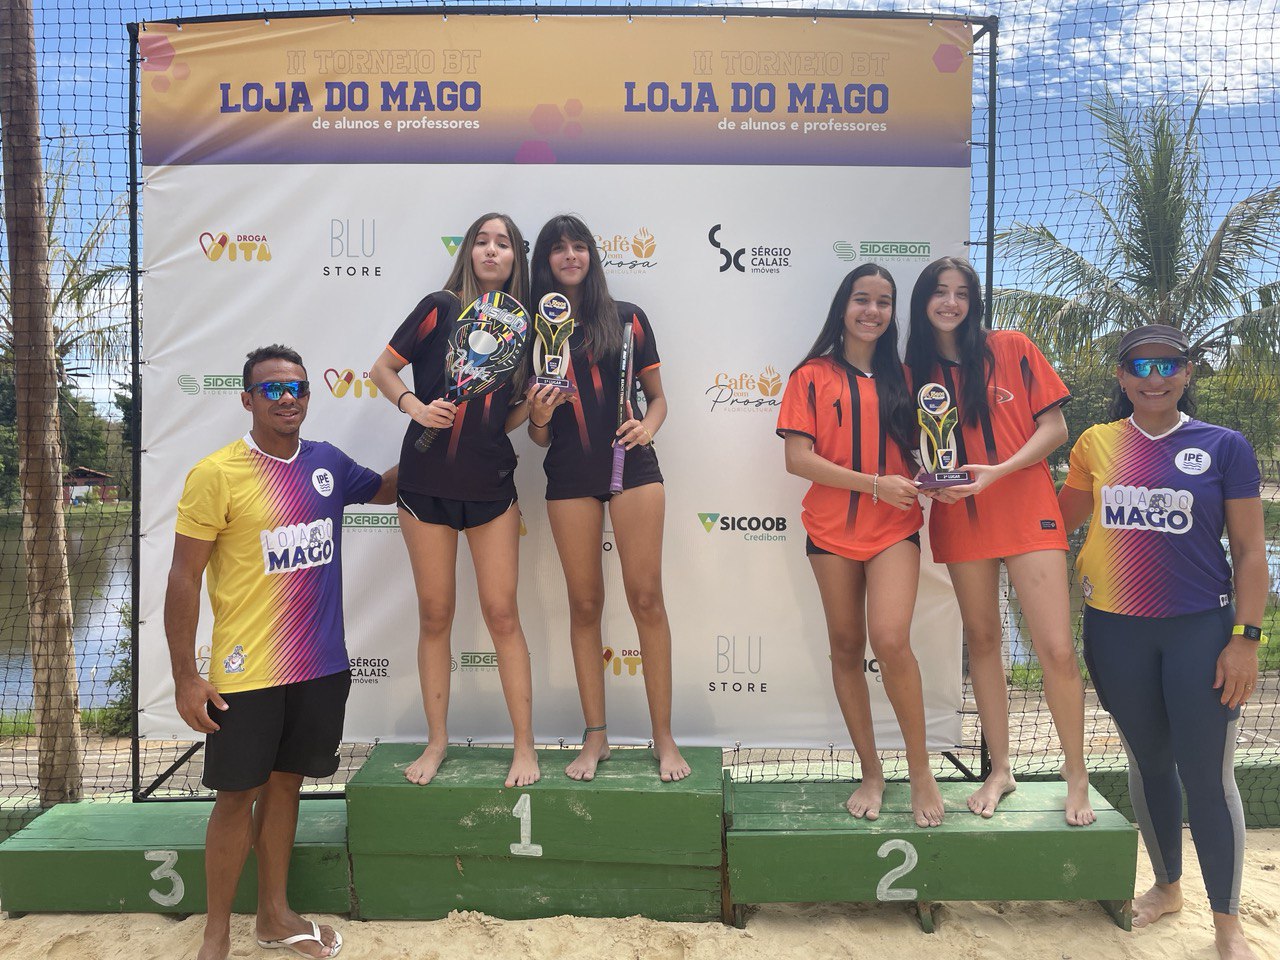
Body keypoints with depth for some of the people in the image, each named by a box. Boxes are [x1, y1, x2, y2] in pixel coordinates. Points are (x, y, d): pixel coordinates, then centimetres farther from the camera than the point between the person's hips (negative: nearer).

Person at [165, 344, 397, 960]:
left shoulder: (327, 463, 4)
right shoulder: (216, 475, -12)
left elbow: (384, 488, 25)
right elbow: (184, 578, -9)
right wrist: (185, 677, -10)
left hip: (321, 665, 5)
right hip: (247, 671, -5)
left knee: (285, 782, 17)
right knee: (237, 793, 7)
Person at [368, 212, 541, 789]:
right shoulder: (441, 308, -4)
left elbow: (507, 420, 10)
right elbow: (382, 369, 0)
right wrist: (415, 406, -16)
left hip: (491, 485, 2)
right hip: (428, 481, -1)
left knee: (502, 613, 2)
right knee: (435, 614, 7)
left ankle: (524, 746, 12)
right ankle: (437, 741, 22)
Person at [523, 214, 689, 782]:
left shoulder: (627, 319, 8)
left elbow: (657, 396, 11)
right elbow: (538, 435, 9)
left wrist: (648, 426, -9)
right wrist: (539, 416, -13)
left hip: (632, 465, -1)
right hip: (569, 473, 1)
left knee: (646, 596, -5)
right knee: (585, 602, 5)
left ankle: (664, 736, 5)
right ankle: (595, 736, 16)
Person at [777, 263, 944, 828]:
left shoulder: (900, 377, 11)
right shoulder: (813, 376, 3)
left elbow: (918, 447, 18)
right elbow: (798, 459, -7)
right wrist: (874, 484, -13)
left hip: (895, 527, 0)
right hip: (833, 528, 0)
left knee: (891, 640, -16)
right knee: (846, 647, 7)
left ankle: (920, 769, 3)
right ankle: (871, 772, 22)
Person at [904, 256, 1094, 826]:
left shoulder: (1011, 348, 1)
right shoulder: (916, 371, 7)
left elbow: (1054, 426, -2)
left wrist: (998, 471, -15)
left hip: (1026, 508, -2)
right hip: (960, 517, 2)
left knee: (1056, 647, -8)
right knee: (981, 639, 10)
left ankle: (1076, 773, 14)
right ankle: (1000, 769, 23)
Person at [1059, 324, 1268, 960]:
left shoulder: (1225, 447, -2)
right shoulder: (1097, 444, 4)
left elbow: (1249, 551, -2)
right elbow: (1063, 520, 13)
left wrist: (1245, 638, -7)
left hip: (1201, 630, -2)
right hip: (1117, 629, 3)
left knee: (1205, 774, 1)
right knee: (1147, 761, 16)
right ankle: (1166, 886, 36)